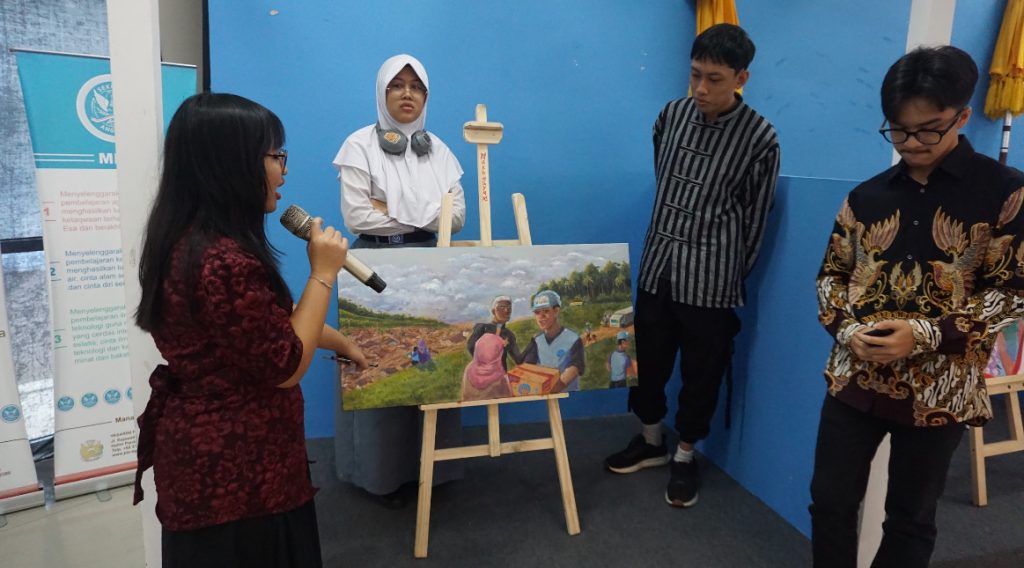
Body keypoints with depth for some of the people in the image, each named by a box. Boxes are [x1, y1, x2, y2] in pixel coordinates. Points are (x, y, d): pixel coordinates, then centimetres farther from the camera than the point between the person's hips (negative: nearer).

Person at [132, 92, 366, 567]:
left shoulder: (191, 241, 4)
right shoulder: (222, 260, -29)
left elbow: (272, 319, 15)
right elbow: (287, 366, -21)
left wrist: (341, 342, 24)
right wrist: (323, 272, -15)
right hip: (234, 467, -10)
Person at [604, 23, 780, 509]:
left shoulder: (760, 138, -9)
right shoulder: (671, 115, 2)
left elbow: (755, 217, 0)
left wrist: (733, 277, 7)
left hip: (710, 278, -4)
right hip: (657, 264, 4)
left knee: (701, 371, 9)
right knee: (647, 359, 14)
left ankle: (685, 456, 30)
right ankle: (651, 441, 36)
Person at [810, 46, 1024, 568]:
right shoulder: (866, 197, 4)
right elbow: (831, 274, 9)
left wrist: (926, 335, -19)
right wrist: (846, 330, -10)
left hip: (940, 390, -2)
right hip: (855, 378, 3)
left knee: (911, 518, 14)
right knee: (830, 502, 11)